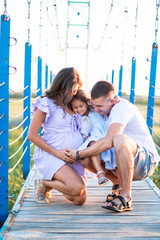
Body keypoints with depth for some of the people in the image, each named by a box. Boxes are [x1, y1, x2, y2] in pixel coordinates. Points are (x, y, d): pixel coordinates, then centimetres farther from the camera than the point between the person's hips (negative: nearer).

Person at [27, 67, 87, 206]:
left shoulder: (73, 103, 14)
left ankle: (47, 182, 16)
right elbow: (32, 135, -7)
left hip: (73, 158, 7)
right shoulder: (46, 104, -4)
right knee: (77, 187, -27)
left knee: (80, 200, -5)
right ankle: (43, 184, 0)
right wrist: (57, 153, -13)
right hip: (51, 156, -6)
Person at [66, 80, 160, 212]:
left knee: (120, 139, -38)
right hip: (126, 161, 9)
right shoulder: (106, 110, 8)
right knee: (86, 156, 1)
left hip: (146, 160, -9)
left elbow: (108, 142, -31)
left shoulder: (122, 107, -20)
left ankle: (126, 197, -29)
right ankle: (119, 184, 8)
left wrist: (79, 154, -23)